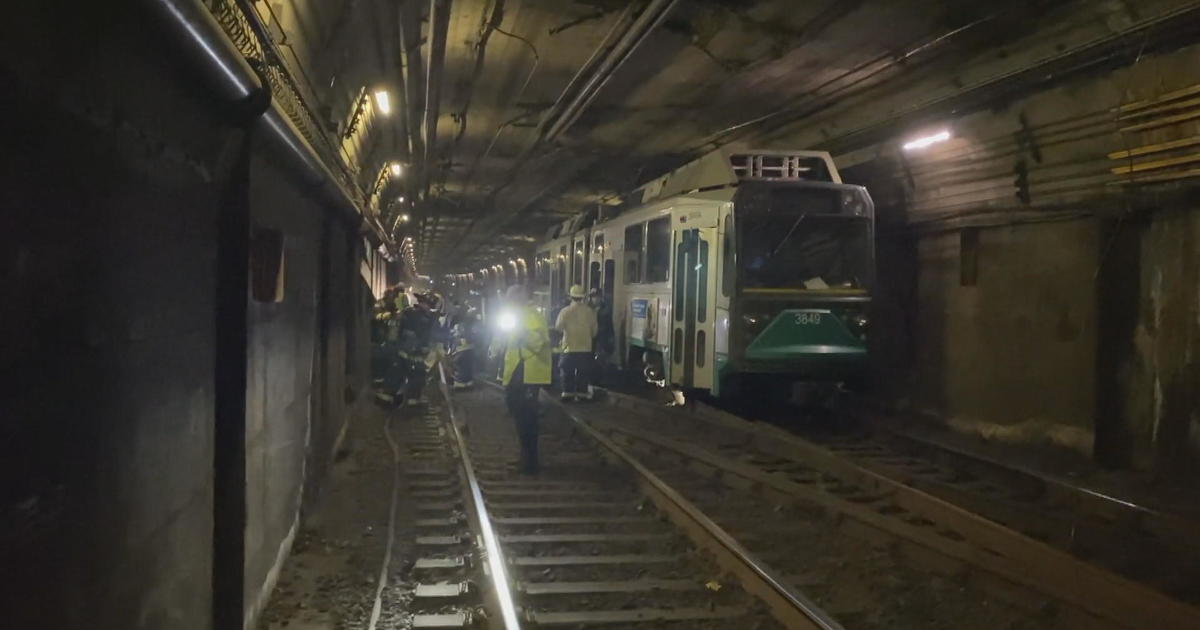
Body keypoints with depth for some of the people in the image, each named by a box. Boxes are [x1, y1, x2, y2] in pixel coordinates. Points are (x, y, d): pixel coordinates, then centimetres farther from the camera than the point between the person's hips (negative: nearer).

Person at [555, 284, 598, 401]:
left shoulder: (565, 311, -11)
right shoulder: (590, 311, -4)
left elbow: (558, 327, -6)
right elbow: (594, 330, 3)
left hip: (569, 347, -1)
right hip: (586, 347, 1)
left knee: (568, 372, 9)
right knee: (583, 373, 10)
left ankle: (567, 393, 8)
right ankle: (581, 393, 9)